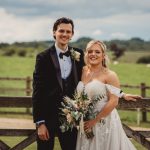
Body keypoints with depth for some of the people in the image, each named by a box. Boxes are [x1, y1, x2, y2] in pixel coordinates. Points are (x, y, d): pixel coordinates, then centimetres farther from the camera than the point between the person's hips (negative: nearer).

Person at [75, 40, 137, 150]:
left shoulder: (110, 75, -9)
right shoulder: (84, 71, 6)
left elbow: (113, 102, -15)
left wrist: (94, 120, -14)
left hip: (105, 123, -5)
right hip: (86, 124, 5)